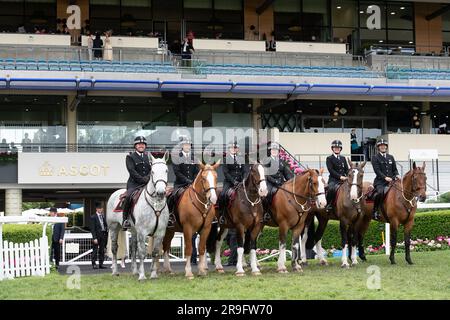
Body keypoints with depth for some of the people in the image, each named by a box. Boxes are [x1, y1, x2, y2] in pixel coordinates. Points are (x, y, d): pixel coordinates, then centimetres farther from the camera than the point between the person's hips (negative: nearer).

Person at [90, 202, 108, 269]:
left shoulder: (103, 216, 13)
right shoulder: (93, 217, -5)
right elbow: (92, 229, -9)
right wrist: (94, 238, -15)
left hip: (103, 235, 6)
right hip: (97, 235, -6)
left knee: (102, 251, 8)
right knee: (95, 250, -4)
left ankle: (101, 264, 12)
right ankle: (94, 264, 0)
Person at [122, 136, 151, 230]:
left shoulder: (148, 157, 19)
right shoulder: (130, 157, 5)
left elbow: (152, 169, 11)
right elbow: (132, 171, -8)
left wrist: (148, 177, -10)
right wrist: (142, 179, -18)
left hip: (148, 182, 4)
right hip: (134, 183, -4)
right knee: (129, 196, -30)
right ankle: (125, 219, -21)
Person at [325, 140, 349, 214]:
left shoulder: (343, 158, 21)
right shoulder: (329, 158, 6)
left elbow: (347, 169, 15)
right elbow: (331, 170, -7)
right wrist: (340, 176, -17)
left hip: (344, 179, 5)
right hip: (333, 180, -5)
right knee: (332, 188, -35)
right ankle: (329, 205, -21)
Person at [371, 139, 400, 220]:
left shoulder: (391, 157, 20)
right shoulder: (375, 157, 3)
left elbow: (394, 169, 18)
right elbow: (377, 170, -8)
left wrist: (397, 175, -4)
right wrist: (385, 177, -20)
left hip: (391, 181, 5)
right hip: (380, 181, -5)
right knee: (380, 192, -33)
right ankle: (375, 211, -21)